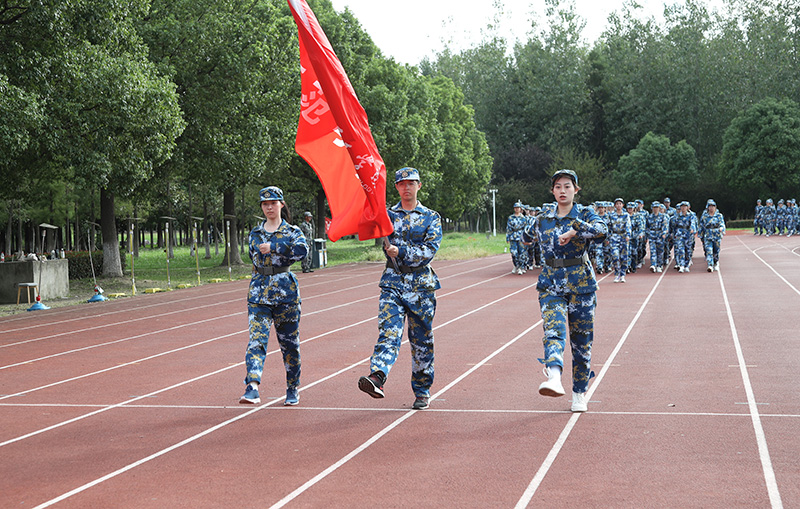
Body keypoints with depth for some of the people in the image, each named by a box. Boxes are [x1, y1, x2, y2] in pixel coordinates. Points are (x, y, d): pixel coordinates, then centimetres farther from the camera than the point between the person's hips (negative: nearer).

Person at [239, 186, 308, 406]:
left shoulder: (292, 231, 1)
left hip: (286, 291, -2)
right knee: (256, 339, -14)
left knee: (289, 342, 7)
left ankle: (292, 390, 24)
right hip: (258, 293, 2)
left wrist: (273, 246, -21)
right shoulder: (255, 233, 13)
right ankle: (252, 389, -26)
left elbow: (302, 250, -20)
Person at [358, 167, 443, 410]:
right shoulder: (387, 215, 11)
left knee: (422, 340, 7)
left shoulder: (431, 217, 5)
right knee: (388, 331, -18)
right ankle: (377, 377, -35)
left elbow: (430, 250, -8)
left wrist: (401, 251, -17)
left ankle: (422, 391, 19)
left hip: (422, 284, 0)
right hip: (393, 283, 0)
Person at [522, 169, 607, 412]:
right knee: (553, 329, -23)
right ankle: (554, 378, -45)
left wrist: (574, 230, -29)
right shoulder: (542, 219, 11)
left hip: (581, 284, -1)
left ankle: (579, 393, 18)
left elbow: (601, 228, -24)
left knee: (581, 339, 5)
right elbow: (527, 237, 34)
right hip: (551, 285, 1)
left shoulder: (584, 214, 2)